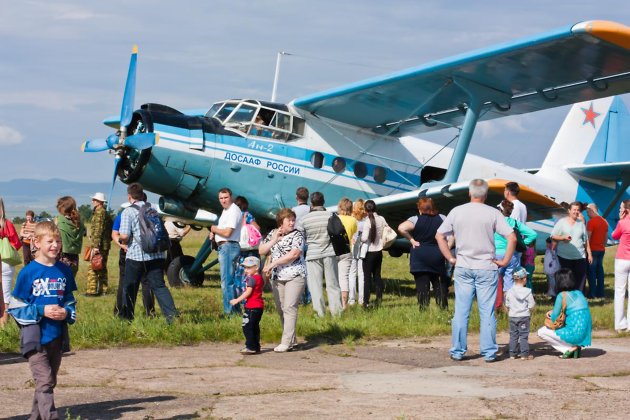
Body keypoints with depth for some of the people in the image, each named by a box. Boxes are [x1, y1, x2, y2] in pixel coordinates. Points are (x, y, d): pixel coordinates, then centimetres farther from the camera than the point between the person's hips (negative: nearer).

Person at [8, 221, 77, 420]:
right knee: (44, 381, -12)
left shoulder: (64, 271, 6)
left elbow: (70, 301, 17)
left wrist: (67, 313, -5)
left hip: (57, 337, 5)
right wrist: (41, 311, -17)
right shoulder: (28, 272, -8)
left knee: (49, 382, 13)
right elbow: (16, 307, -5)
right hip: (35, 338, -5)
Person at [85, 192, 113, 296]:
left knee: (92, 268, -9)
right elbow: (110, 230, 23)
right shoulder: (105, 213, 17)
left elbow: (98, 230, -20)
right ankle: (103, 289, 18)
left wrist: (96, 246, -23)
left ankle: (92, 291, -11)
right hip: (105, 245, 10)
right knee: (102, 268, 14)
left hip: (99, 246, -10)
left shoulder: (99, 213, -14)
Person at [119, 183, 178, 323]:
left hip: (136, 255, -4)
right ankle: (172, 314, -12)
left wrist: (124, 242, 6)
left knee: (129, 288, 11)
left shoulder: (128, 212, -8)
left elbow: (124, 235, -15)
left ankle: (126, 316, 20)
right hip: (156, 256, 4)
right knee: (159, 286, 4)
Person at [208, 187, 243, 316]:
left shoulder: (234, 211, -14)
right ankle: (236, 309, 21)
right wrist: (213, 234, 6)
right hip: (223, 247, 11)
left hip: (229, 246, -11)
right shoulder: (226, 210, 18)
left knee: (226, 281, -11)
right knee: (231, 280, 15)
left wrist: (214, 229, -4)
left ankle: (229, 311, -10)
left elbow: (227, 232, -20)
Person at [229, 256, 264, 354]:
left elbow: (248, 292, -19)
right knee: (255, 327, 15)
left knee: (247, 327, -7)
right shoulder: (259, 277, 15)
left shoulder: (251, 278, -14)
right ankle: (256, 347, 18)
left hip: (252, 307, -10)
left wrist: (237, 300, -17)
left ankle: (251, 347, -9)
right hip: (259, 306, 10)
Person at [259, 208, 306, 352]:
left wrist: (273, 263, -16)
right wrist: (274, 240, -5)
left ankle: (286, 342, -15)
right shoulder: (272, 234, 13)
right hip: (277, 277, 6)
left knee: (289, 308, -13)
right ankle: (292, 340, 17)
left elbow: (294, 254, -16)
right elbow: (261, 251, 9)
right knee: (280, 309, 8)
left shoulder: (297, 235, -4)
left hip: (295, 275, -6)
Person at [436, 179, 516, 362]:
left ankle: (457, 351, 10)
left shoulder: (457, 211, 2)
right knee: (487, 312, 3)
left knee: (461, 311, 7)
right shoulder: (492, 213, -5)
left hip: (463, 267, 2)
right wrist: (504, 261, -2)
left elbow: (439, 236, 5)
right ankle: (489, 352, 5)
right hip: (486, 267, -2)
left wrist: (450, 258, 9)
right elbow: (512, 238, -11)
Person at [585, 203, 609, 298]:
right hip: (601, 250, 7)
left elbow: (588, 237, -16)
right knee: (600, 270, 11)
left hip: (593, 250, -7)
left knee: (591, 272, -4)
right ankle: (600, 292, 12)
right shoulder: (604, 222, 10)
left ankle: (592, 293, -6)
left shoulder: (591, 222, -14)